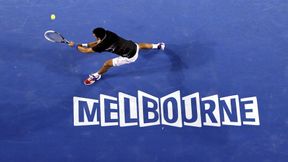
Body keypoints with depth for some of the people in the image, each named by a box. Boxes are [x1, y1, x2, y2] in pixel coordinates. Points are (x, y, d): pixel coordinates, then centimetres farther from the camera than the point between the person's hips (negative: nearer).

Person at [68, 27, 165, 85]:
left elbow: (86, 51, -18)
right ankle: (158, 46, 64)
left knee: (107, 64, -1)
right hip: (133, 45, 7)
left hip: (130, 56, -7)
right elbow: (98, 42, 9)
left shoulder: (103, 45, -27)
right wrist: (85, 44, -1)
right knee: (140, 45, 42)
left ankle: (97, 76, 27)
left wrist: (75, 45, -5)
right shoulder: (107, 33, -9)